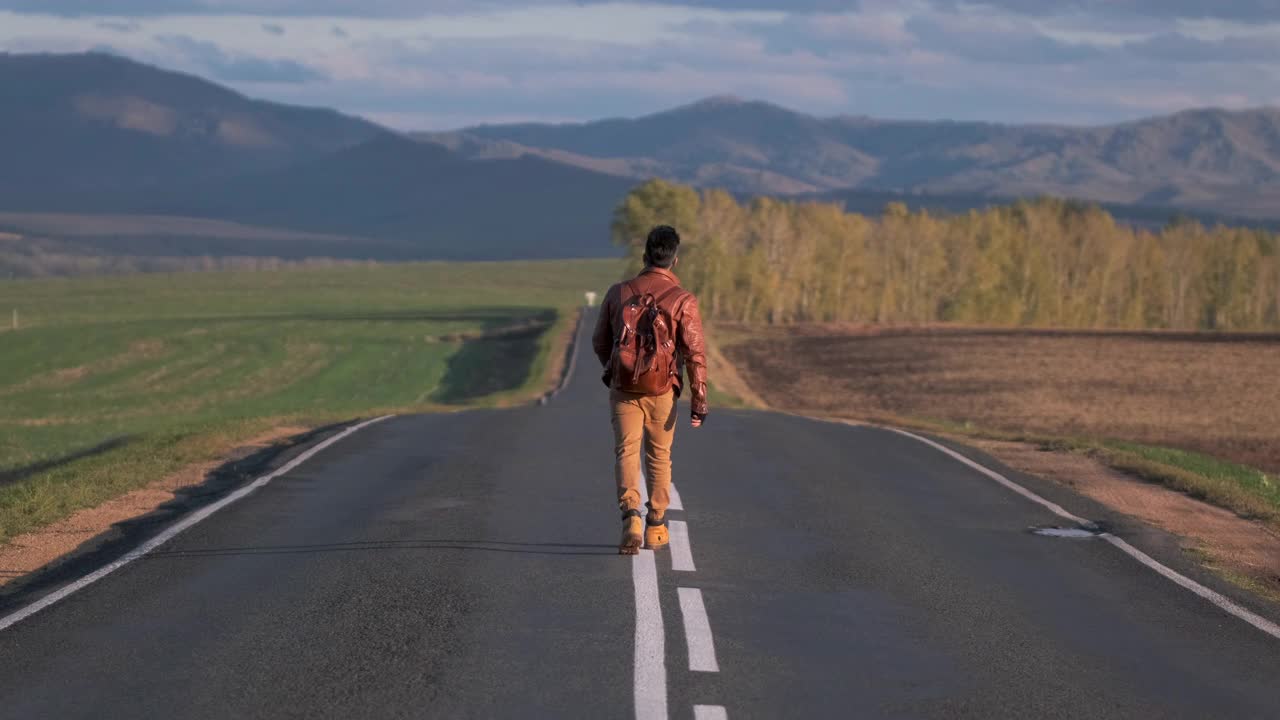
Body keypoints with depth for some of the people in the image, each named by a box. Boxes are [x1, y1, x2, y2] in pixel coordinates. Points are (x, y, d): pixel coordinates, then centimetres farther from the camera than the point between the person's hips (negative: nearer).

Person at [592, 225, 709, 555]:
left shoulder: (618, 293, 0)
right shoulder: (683, 301, -9)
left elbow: (600, 342, 10)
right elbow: (695, 353, -13)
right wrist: (699, 400, -9)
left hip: (623, 388, 1)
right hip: (662, 391, -1)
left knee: (626, 453, 0)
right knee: (659, 456, 16)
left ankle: (630, 515, -24)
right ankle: (655, 526, 23)